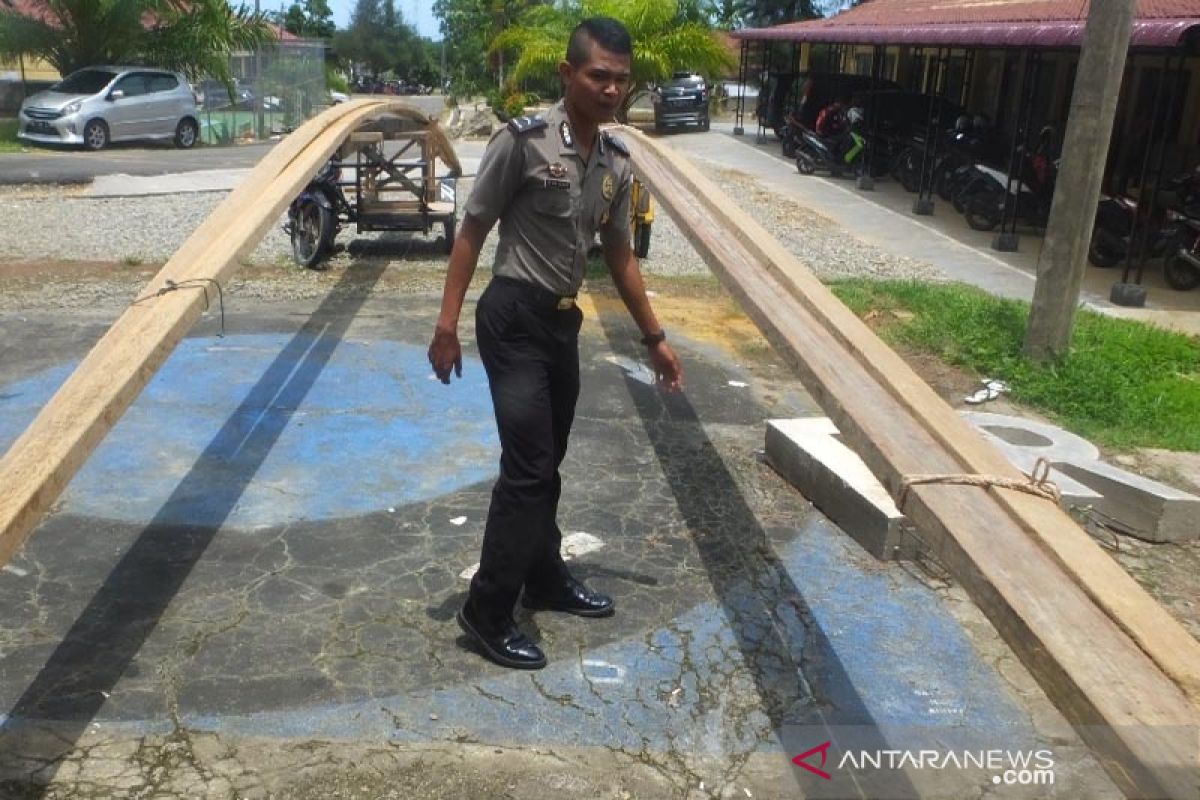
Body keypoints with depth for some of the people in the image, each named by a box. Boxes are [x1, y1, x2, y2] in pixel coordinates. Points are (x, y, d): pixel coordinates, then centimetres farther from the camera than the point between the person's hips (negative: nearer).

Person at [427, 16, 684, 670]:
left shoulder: (617, 162, 6)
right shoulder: (523, 141, -14)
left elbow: (620, 255, 15)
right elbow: (472, 232, -10)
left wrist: (654, 337, 17)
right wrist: (447, 323, -13)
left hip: (564, 321, 7)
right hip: (514, 319, -7)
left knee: (546, 465, 17)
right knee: (528, 466, -9)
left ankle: (546, 581, 34)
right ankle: (487, 613, 4)